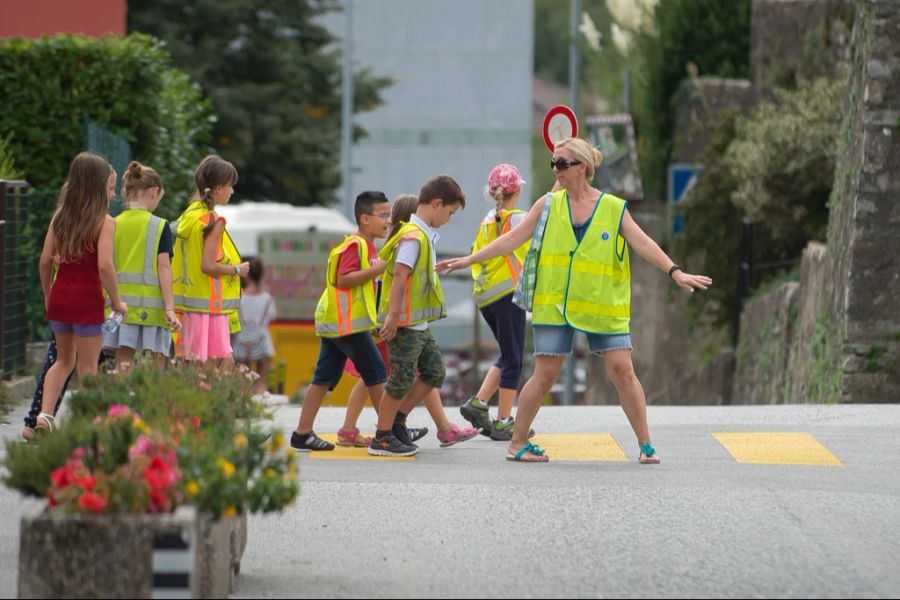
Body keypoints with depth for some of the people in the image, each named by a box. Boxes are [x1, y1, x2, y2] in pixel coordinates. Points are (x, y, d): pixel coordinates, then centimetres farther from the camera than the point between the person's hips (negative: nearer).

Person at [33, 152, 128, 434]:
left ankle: (45, 414, 3)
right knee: (87, 368, 6)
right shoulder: (104, 222, -10)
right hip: (87, 299, -5)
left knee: (64, 360, 20)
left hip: (59, 296, 5)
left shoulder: (60, 216, 5)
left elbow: (45, 260, 4)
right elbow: (105, 265, -19)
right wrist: (117, 301, -8)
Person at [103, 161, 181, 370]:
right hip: (150, 304, -3)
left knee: (124, 364, 2)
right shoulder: (160, 227, -3)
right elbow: (164, 268, -6)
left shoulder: (113, 225, 6)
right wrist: (170, 308, -6)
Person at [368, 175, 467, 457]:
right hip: (404, 324, -10)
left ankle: (397, 419, 21)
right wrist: (393, 315, -25)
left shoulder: (425, 236, 14)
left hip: (418, 323, 10)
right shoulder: (414, 237, -17)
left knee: (435, 372, 13)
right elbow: (399, 276, -23)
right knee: (402, 378, -4)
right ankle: (382, 438, 6)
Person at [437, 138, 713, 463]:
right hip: (554, 304, 1)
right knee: (545, 374, -1)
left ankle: (646, 444, 3)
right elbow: (512, 239, 5)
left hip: (603, 305, -1)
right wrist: (469, 259, 1)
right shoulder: (549, 205, 4)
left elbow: (643, 244, -6)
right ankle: (516, 443, 12)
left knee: (622, 369, -6)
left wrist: (676, 272, -19)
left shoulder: (614, 208, 0)